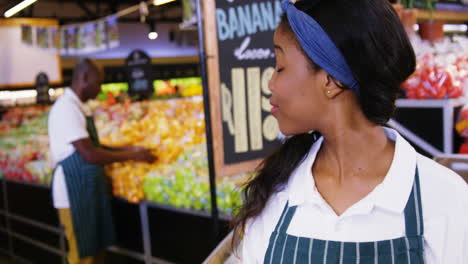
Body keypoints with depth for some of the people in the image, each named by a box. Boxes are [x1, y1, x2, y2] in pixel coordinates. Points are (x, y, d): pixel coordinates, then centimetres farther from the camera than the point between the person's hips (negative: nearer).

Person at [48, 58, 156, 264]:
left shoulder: (78, 107, 12)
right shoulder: (66, 108, -18)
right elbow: (90, 155, -23)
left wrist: (129, 149, 8)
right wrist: (132, 156, -14)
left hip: (90, 188, 9)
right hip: (74, 191, -9)